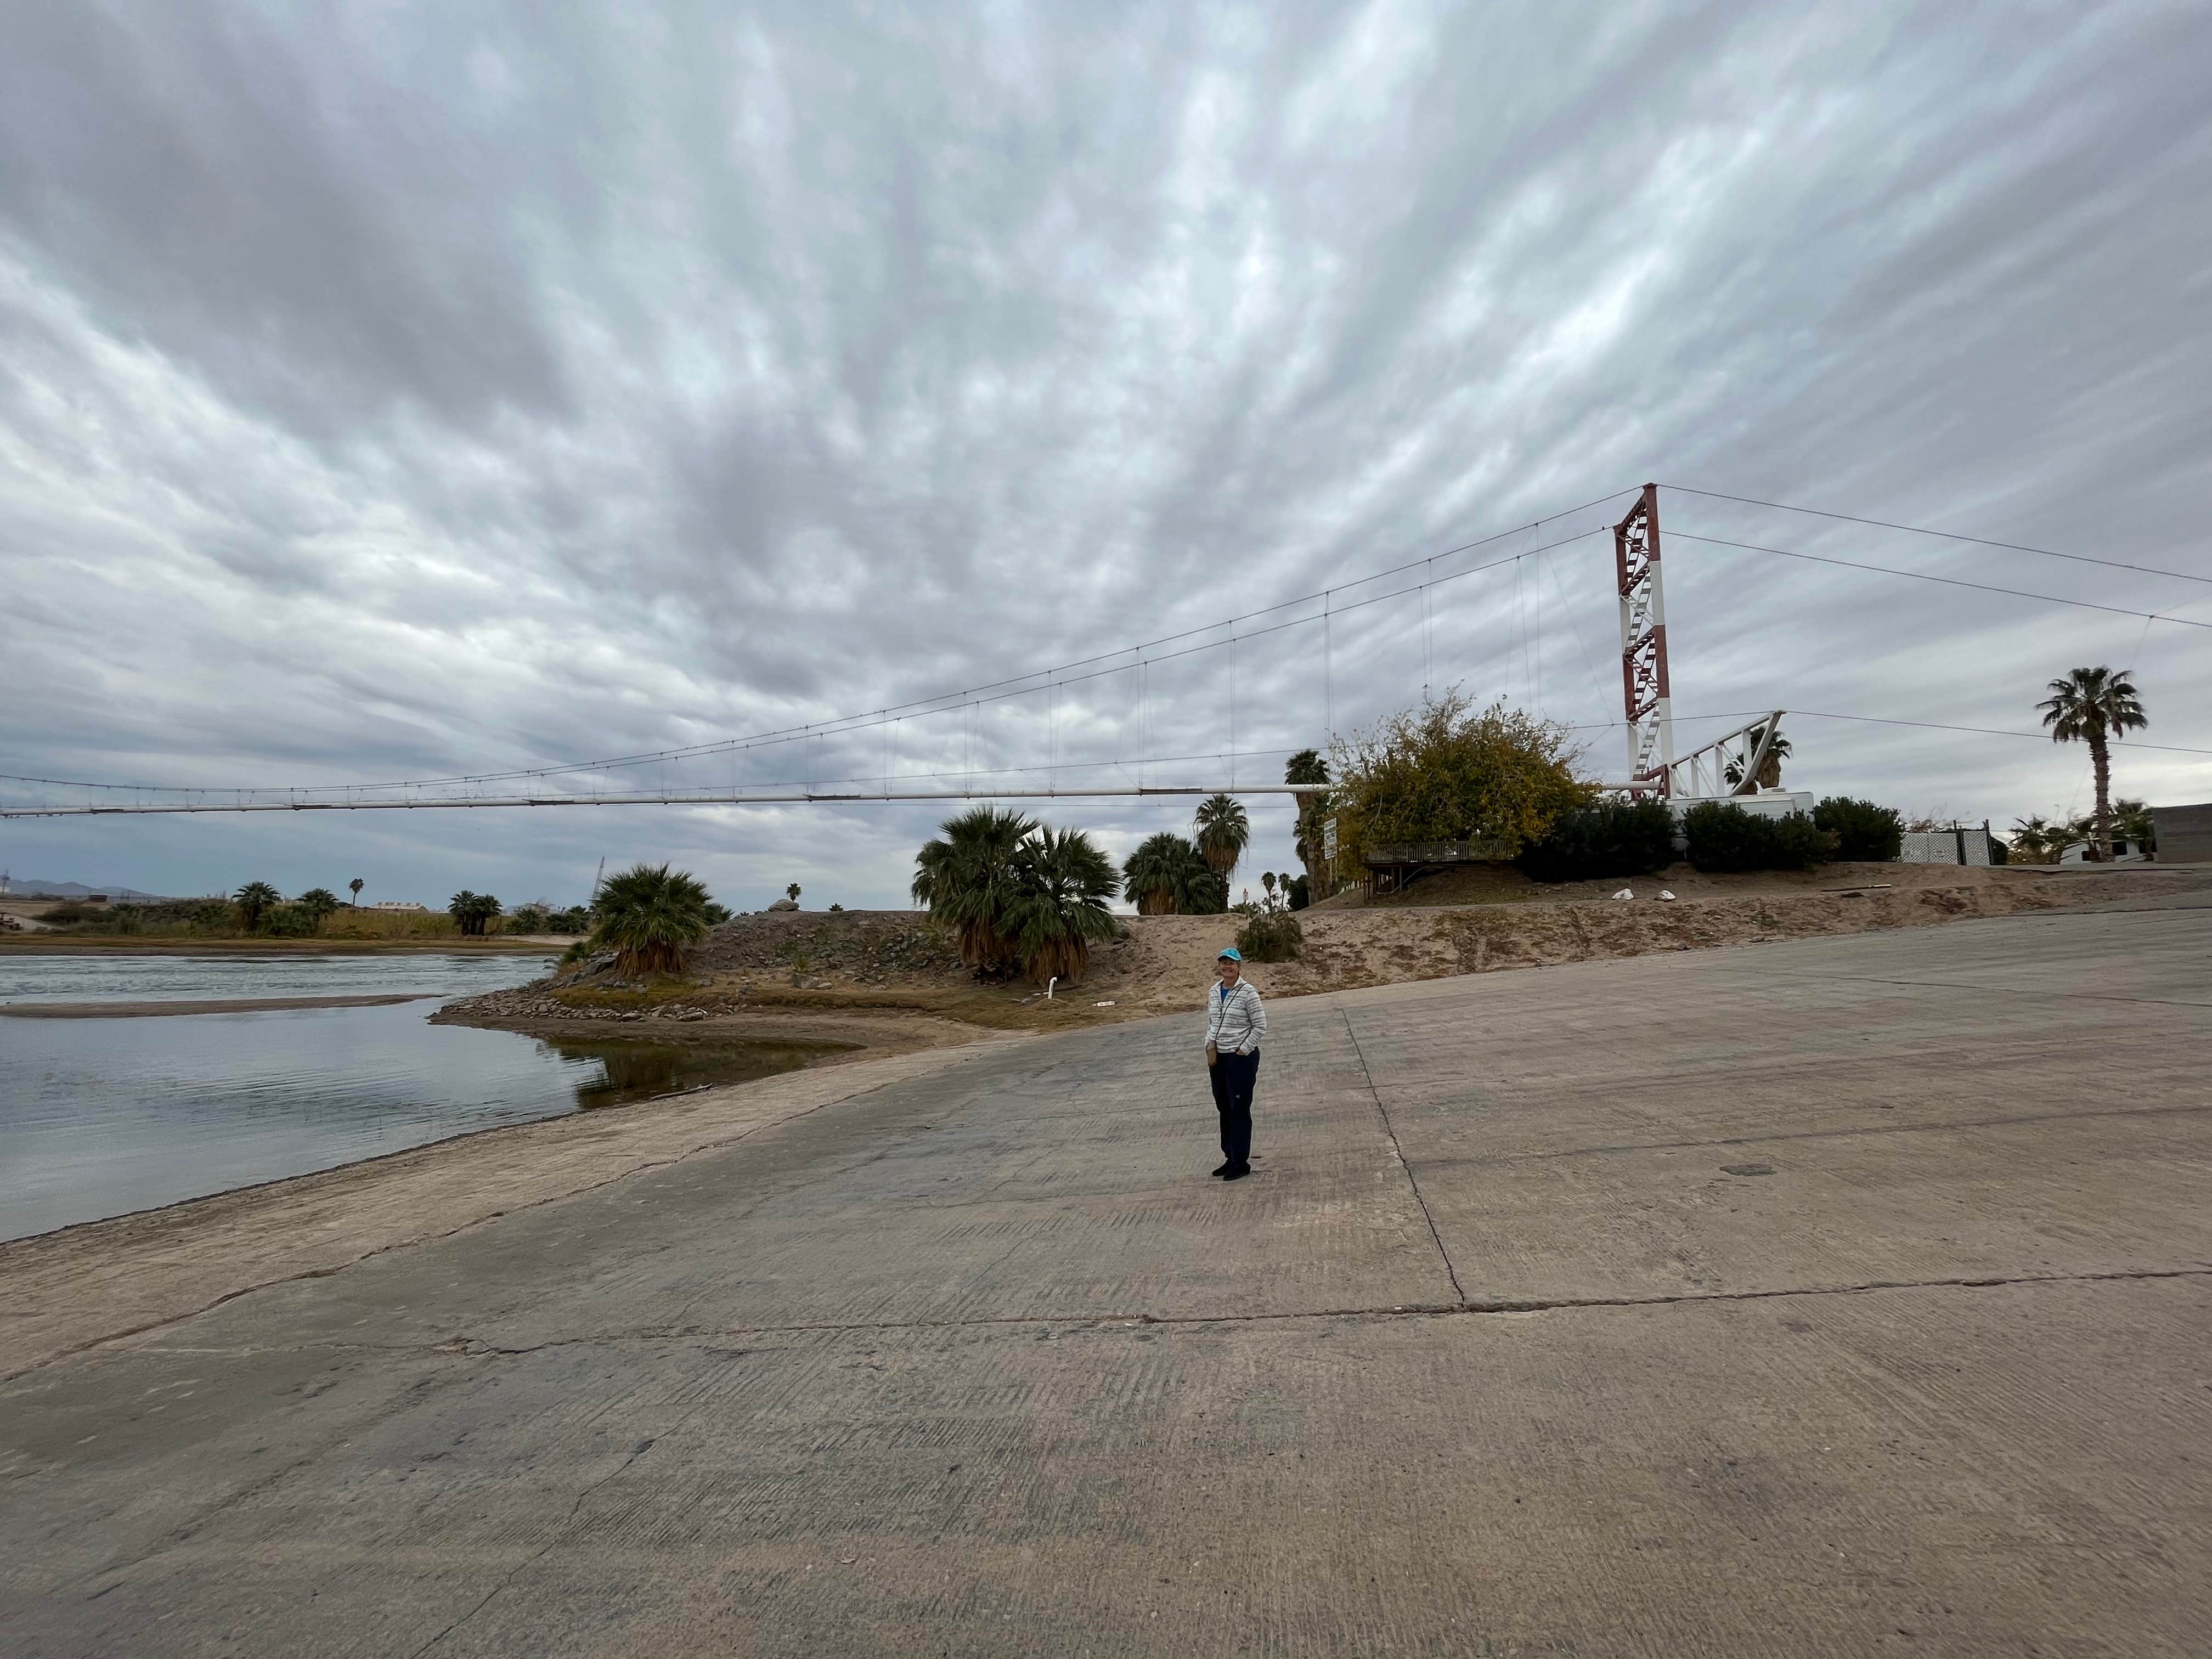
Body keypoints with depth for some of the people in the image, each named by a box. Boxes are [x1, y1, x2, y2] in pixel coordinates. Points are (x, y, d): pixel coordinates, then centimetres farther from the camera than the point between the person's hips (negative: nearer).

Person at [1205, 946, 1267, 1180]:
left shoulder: (1247, 992, -13)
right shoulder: (1214, 992, 6)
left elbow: (1260, 1026, -12)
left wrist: (1243, 1051, -12)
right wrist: (1210, 1046, 2)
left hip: (1241, 1057, -7)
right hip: (1218, 1057, 7)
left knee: (1239, 1110, 1)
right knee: (1224, 1110, 14)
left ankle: (1241, 1163, 13)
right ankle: (1230, 1158, 27)